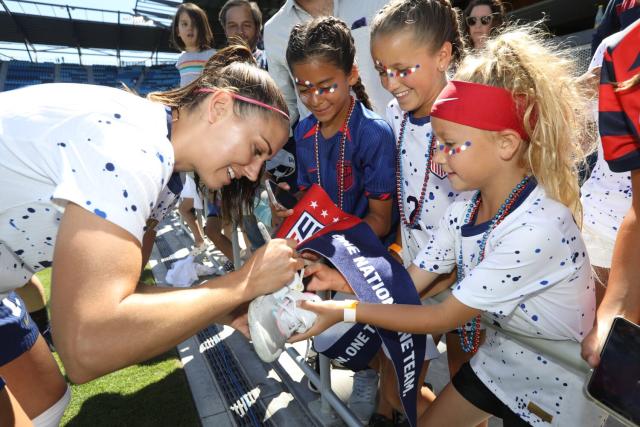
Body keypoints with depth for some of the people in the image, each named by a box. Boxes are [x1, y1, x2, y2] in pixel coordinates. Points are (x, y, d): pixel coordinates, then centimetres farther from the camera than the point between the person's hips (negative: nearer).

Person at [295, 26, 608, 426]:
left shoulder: (539, 228, -33)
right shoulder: (463, 211, -11)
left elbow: (444, 317, -26)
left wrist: (345, 311, -24)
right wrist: (344, 279, -21)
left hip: (557, 386, -5)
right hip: (499, 358, 6)